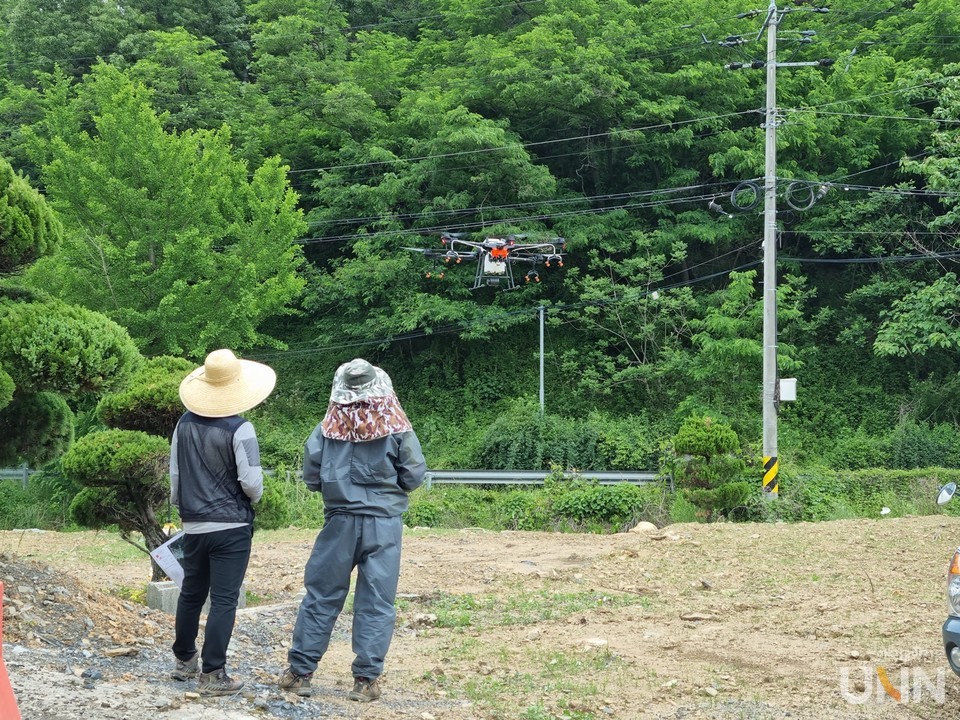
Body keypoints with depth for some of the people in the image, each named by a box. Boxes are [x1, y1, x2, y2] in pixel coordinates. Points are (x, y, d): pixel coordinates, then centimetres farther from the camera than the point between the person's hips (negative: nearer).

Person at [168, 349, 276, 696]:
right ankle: (212, 674, -1)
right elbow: (251, 482, -17)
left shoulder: (185, 424, 1)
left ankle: (184, 660, 35)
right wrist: (253, 498, 6)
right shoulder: (239, 429, -16)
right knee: (224, 600, -1)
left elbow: (174, 473, 9)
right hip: (232, 526, -6)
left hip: (193, 525, 6)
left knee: (191, 593, 20)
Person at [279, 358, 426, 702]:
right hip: (384, 523, -1)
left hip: (340, 522, 1)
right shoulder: (396, 428, -5)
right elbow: (414, 475, -3)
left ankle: (300, 672, 15)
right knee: (376, 602, 5)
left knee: (321, 596, 10)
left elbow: (311, 477, 0)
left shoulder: (328, 428, -2)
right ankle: (366, 679, 5)